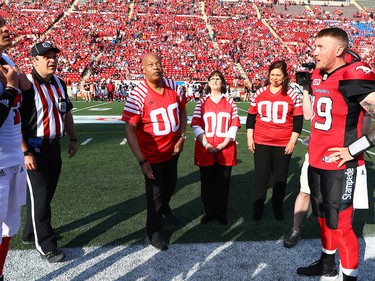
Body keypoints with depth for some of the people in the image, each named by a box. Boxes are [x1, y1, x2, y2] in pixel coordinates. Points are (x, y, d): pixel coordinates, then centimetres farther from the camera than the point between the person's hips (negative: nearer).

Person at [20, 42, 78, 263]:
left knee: (47, 193, 17)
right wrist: (25, 152, -21)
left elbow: (67, 112, 18)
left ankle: (31, 233, 37)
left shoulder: (59, 83, 8)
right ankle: (46, 246, 13)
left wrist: (73, 139, 15)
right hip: (34, 149, -8)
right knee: (39, 197, 0)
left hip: (54, 146, 8)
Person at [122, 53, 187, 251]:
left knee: (170, 185, 25)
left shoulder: (172, 86, -7)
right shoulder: (138, 95, -24)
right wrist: (142, 161, -28)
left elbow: (182, 110, 8)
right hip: (152, 154, -6)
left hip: (172, 150, 6)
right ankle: (154, 231, 30)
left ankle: (165, 209, 57)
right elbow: (130, 129, -24)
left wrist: (181, 138, -2)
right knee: (155, 192, 6)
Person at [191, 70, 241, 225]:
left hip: (225, 150, 0)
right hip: (205, 150, 0)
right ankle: (208, 212, 25)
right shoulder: (202, 102, 4)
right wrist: (206, 144, -13)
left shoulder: (230, 102, 5)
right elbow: (196, 125, -2)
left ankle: (221, 213, 25)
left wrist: (223, 144, -11)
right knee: (207, 183, 8)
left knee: (223, 183, 9)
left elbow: (234, 125, -1)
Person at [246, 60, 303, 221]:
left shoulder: (292, 95, -2)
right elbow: (251, 117, 7)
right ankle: (257, 208, 20)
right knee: (260, 176, 6)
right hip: (261, 142, 1)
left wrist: (292, 141, -5)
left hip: (284, 144, -1)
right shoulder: (259, 93, 4)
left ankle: (278, 208, 27)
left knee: (280, 177, 11)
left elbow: (298, 120, -1)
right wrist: (250, 138, 2)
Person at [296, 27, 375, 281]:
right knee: (323, 217, 21)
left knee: (339, 224, 2)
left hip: (340, 165, -8)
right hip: (316, 161, 8)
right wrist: (305, 87, 11)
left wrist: (355, 149, -19)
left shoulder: (354, 77, -18)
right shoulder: (319, 76, 8)